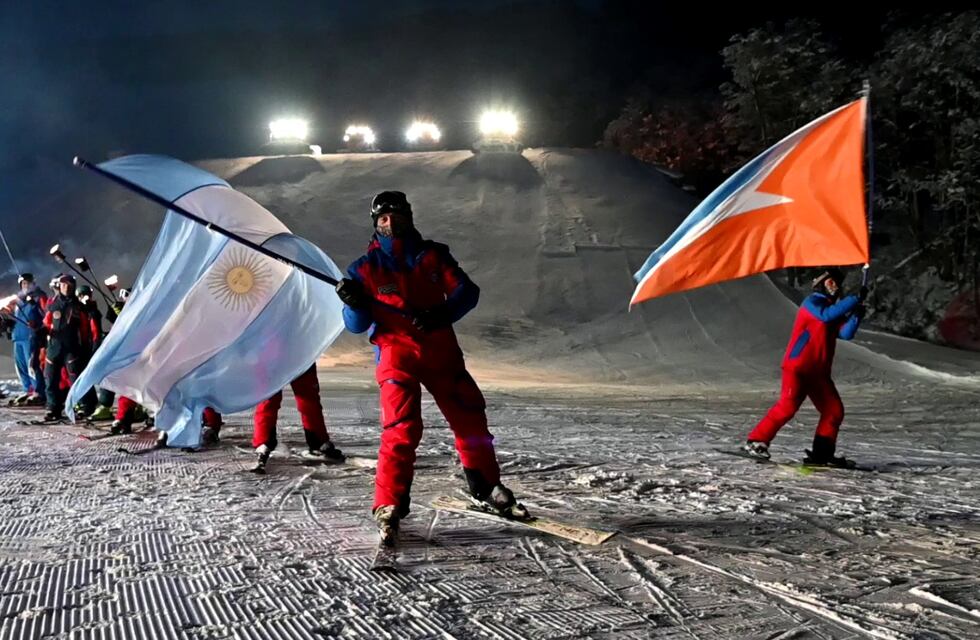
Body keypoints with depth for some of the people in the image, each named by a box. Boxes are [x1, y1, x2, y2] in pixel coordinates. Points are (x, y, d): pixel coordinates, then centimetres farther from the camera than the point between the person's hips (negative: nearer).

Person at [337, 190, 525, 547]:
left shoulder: (433, 255, 6)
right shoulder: (365, 268, 2)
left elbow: (466, 291, -3)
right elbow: (358, 325, -2)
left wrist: (443, 313, -23)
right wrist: (353, 302, -24)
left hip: (442, 351, 3)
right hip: (396, 354, -3)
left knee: (471, 420, 10)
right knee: (401, 430, -18)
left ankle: (487, 492, 29)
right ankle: (388, 510, -9)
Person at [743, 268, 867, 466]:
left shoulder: (831, 307, 20)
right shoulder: (812, 302, -4)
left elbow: (845, 333, 6)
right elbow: (828, 315, -26)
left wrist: (857, 315, -8)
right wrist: (856, 299, -22)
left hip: (819, 371, 9)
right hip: (798, 366, -9)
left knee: (834, 411, 4)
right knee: (788, 406, -18)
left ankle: (821, 453, 11)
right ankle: (756, 442, -11)